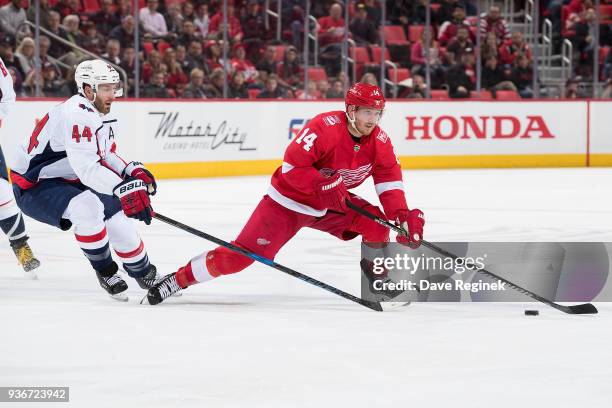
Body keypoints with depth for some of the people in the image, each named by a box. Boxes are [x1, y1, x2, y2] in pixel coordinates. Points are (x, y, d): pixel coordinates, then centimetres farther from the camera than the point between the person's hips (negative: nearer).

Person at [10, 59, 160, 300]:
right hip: (33, 187, -10)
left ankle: (144, 273, 31)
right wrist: (124, 189, -48)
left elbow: (104, 156, 19)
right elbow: (86, 167, -39)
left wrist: (133, 172, 1)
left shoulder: (102, 116, 5)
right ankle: (105, 271, -14)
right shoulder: (77, 115, -29)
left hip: (69, 181, 10)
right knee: (86, 207, -34)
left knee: (118, 216, 7)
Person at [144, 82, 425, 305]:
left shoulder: (379, 140, -9)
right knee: (241, 255, -14)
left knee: (376, 223, -16)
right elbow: (293, 166, -28)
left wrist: (402, 215, -18)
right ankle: (178, 279, -2)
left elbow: (389, 179, -4)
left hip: (332, 205, 6)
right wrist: (324, 186, -35)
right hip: (287, 202, -6)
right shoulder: (326, 127, -28)